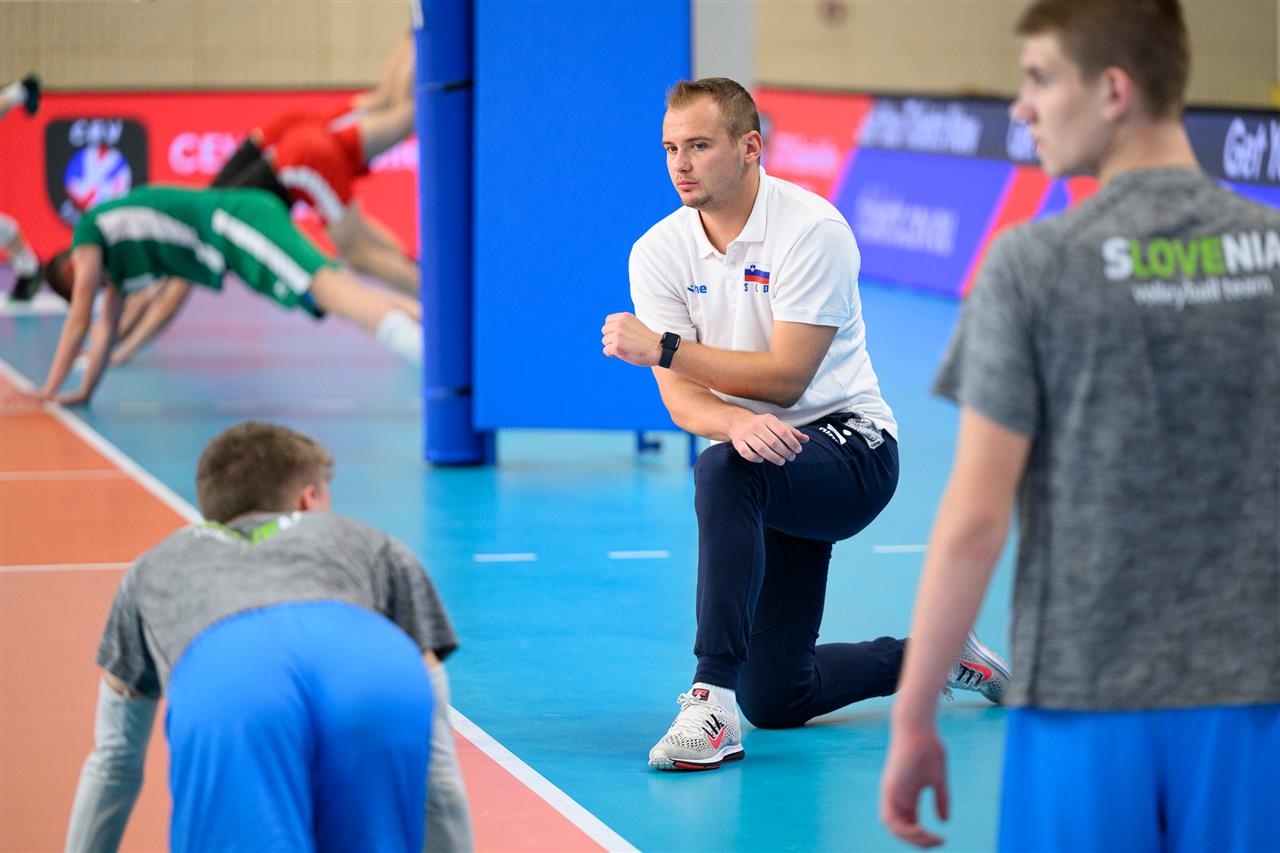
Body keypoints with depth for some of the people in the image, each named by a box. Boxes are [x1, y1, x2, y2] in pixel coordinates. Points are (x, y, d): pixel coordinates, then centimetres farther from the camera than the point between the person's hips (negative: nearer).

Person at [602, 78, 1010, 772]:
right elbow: (680, 399, -11)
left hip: (849, 444, -6)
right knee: (774, 701, 4)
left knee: (724, 471, -39)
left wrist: (662, 347, -29)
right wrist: (737, 421, -35)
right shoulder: (658, 253, -3)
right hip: (764, 469, 6)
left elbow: (786, 377, -22)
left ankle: (713, 701, -39)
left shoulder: (813, 230, -16)